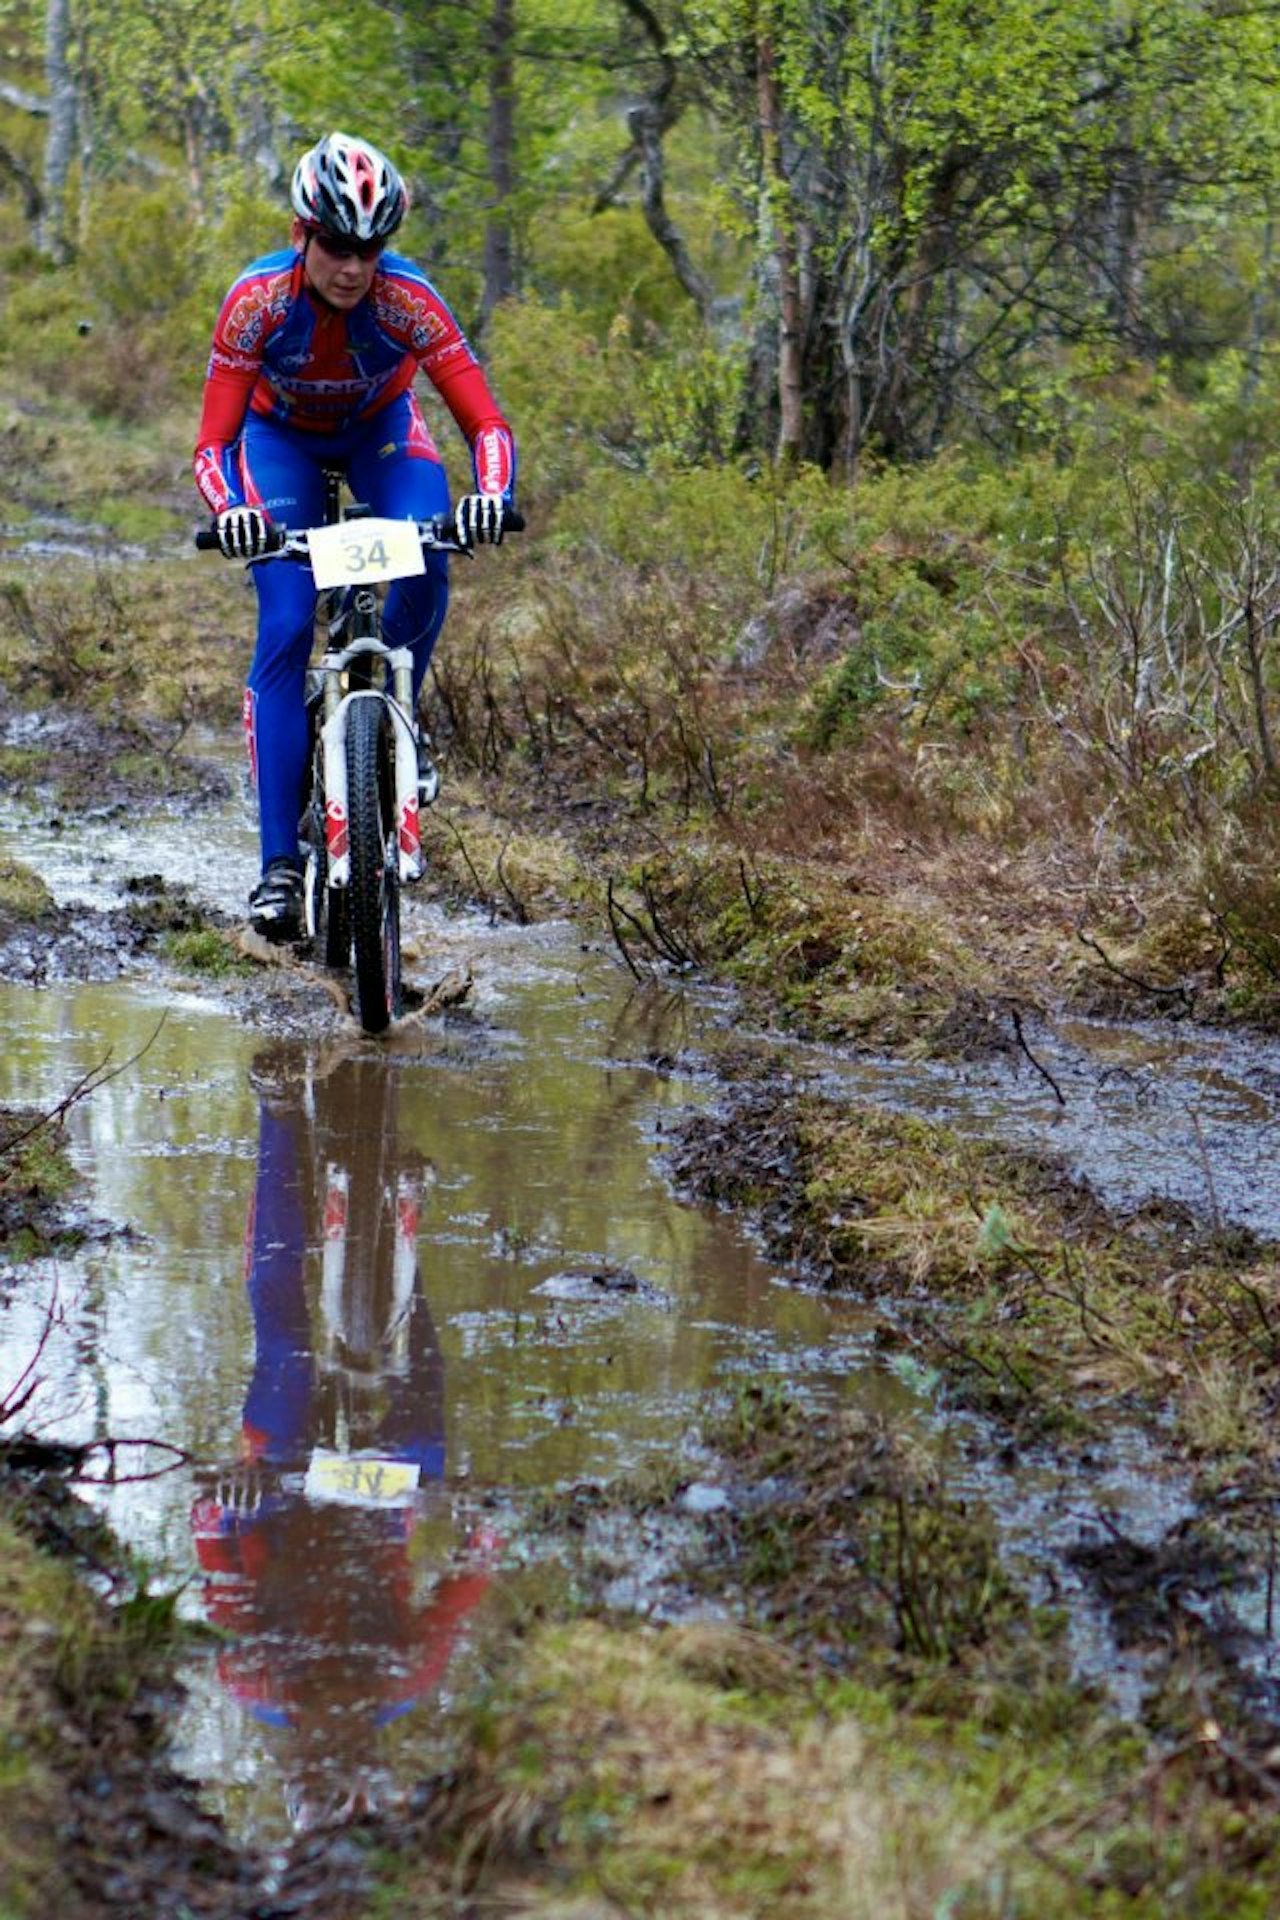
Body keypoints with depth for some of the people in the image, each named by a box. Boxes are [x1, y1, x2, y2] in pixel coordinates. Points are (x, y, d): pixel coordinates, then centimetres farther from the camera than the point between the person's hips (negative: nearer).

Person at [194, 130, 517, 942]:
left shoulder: (407, 297, -31)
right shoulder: (258, 300, -31)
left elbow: (487, 421, -32)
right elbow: (214, 441, -30)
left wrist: (494, 494, -53)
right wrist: (229, 512, -51)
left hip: (380, 428, 1)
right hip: (283, 434, -1)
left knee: (425, 575, -29)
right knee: (285, 629, -18)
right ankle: (281, 862, -18)